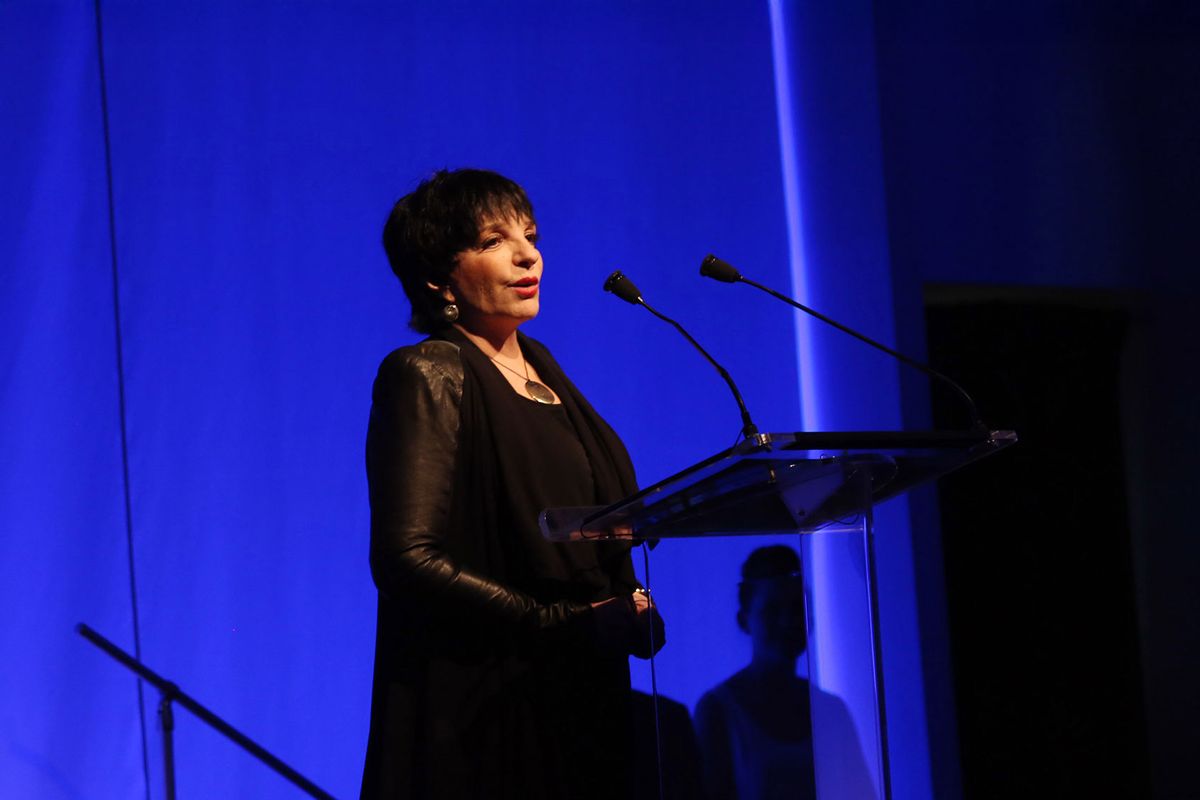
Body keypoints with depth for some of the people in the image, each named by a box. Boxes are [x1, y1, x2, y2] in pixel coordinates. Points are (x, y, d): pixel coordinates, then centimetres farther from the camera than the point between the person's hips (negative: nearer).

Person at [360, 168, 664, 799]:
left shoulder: (537, 366, 16)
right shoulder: (427, 375, -9)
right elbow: (407, 557, -19)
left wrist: (630, 609, 2)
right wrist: (566, 623, -20)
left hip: (581, 697, 8)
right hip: (486, 714, -7)